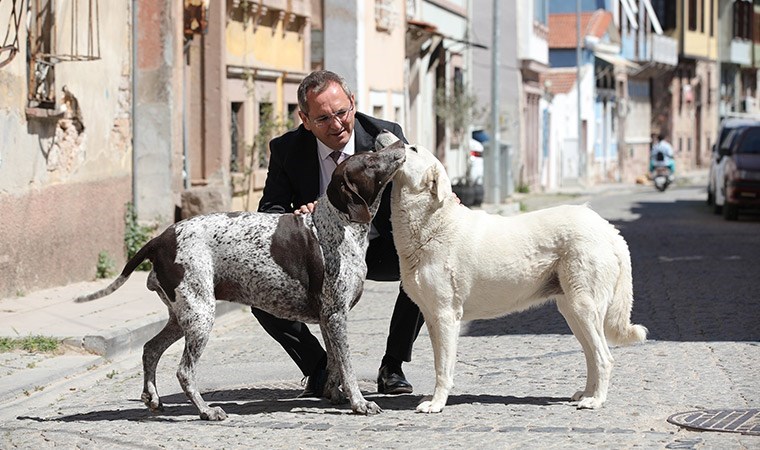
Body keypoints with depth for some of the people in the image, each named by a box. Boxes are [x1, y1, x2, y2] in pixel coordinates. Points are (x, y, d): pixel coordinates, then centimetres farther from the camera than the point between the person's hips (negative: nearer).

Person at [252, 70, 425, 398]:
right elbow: (269, 212, -12)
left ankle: (392, 367, -12)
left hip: (378, 248, 0)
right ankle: (319, 369, 2)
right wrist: (295, 219, -37)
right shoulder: (286, 149, -13)